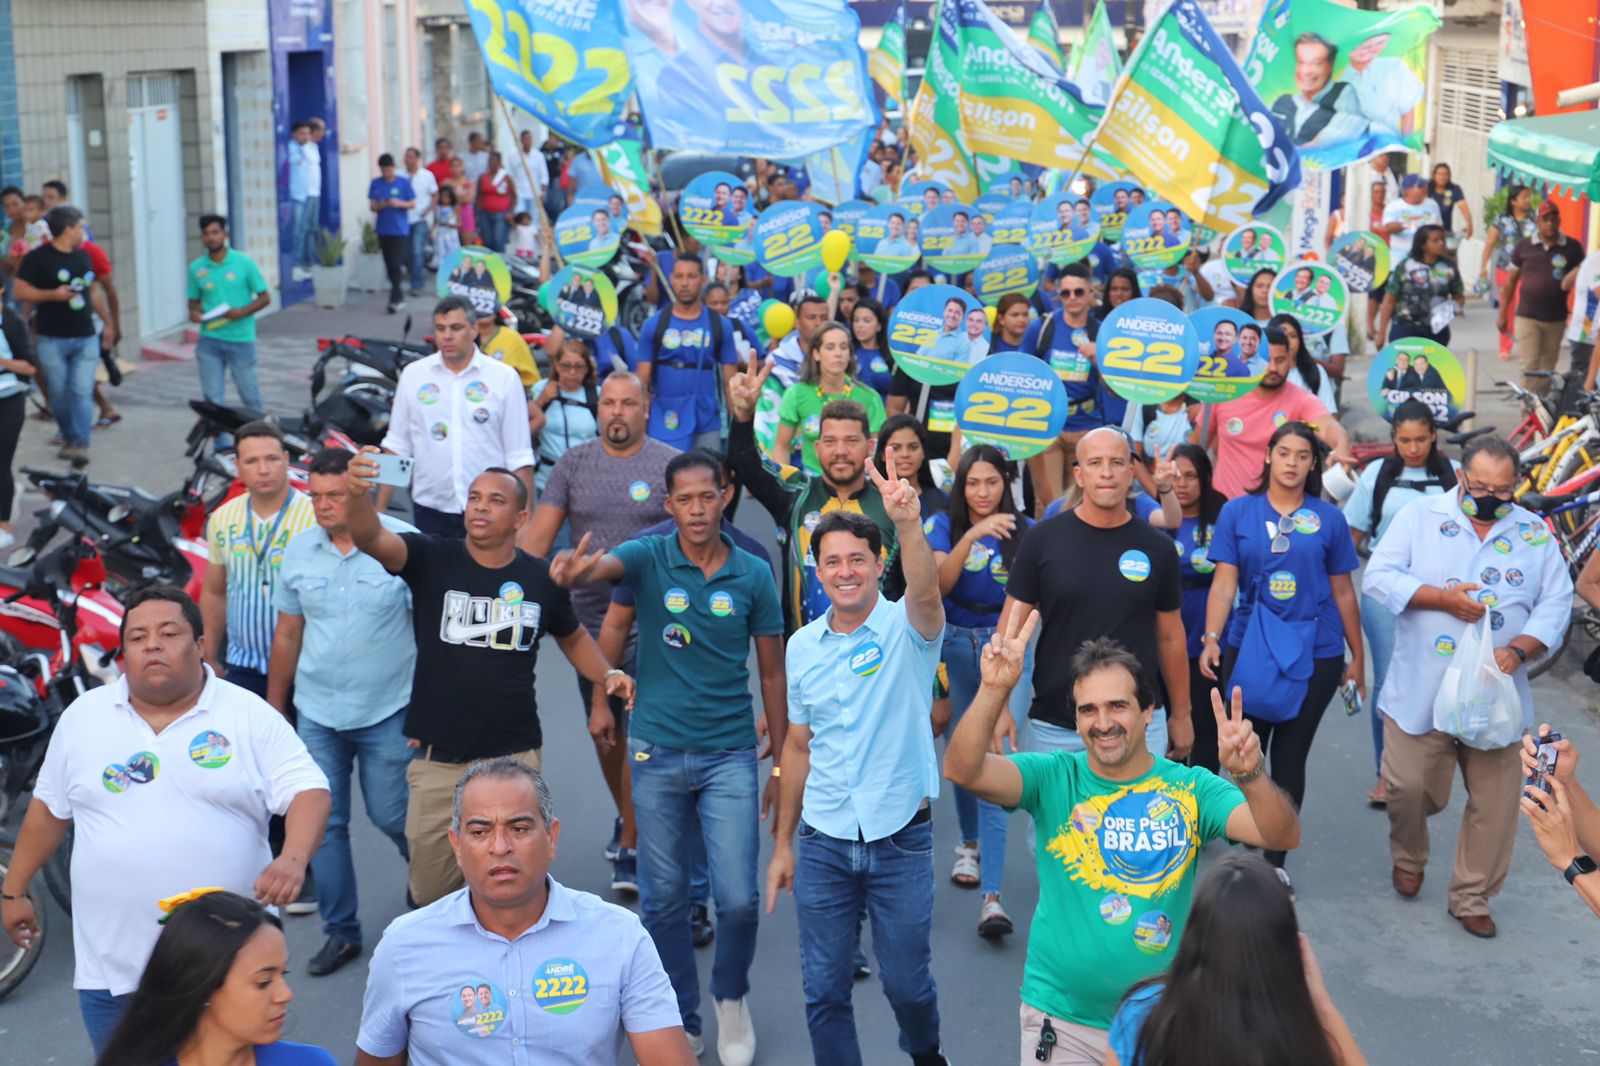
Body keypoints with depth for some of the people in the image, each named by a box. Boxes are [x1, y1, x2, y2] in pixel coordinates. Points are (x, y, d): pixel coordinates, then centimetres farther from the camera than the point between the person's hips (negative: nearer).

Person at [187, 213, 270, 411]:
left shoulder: (244, 262, -3)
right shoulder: (196, 268, 5)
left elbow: (265, 297, -1)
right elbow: (194, 300, 16)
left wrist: (243, 312, -17)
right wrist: (194, 312, -8)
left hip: (241, 340, -2)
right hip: (209, 342, 2)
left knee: (250, 395, 4)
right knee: (213, 398, 3)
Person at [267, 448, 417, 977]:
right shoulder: (299, 549, 2)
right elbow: (287, 634, 10)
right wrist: (274, 709, 13)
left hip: (387, 712, -4)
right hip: (317, 713, 4)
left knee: (391, 815, 5)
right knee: (323, 824, 5)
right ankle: (340, 931, 19)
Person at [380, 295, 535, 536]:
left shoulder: (504, 378, 0)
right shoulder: (413, 374, 7)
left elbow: (519, 459, 1)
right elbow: (396, 446, 10)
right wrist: (378, 511, 6)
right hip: (430, 512, 2)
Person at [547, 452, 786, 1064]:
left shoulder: (753, 575, -2)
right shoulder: (648, 559, -5)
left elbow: (772, 672, 5)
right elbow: (604, 566, -28)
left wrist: (782, 761, 6)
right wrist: (574, 571, -53)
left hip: (730, 755, 0)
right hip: (657, 754, 0)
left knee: (738, 898, -5)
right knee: (664, 899, 10)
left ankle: (731, 996, 25)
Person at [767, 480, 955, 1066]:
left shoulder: (907, 627, -8)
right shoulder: (802, 646, 5)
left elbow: (925, 592, -33)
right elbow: (799, 745, 12)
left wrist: (909, 522, -52)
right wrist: (783, 845, 12)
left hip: (900, 840, -3)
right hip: (822, 842, 3)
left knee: (907, 982, 11)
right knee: (823, 989, 7)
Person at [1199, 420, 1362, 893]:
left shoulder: (1328, 518, 4)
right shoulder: (1238, 511, 3)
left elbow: (1342, 593, 8)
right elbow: (1224, 583, -2)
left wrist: (1357, 657, 10)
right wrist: (1211, 638, -14)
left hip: (1314, 653, 0)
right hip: (1249, 647, 0)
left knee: (1290, 758, 4)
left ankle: (1275, 861, 16)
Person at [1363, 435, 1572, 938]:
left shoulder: (1535, 534, 6)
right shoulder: (1419, 517, 0)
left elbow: (1555, 604, 1)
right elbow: (1379, 577, -8)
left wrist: (1520, 649, -17)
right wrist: (1442, 597, -20)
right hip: (1420, 693, -2)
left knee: (1495, 802, 4)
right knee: (1410, 788, 3)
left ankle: (1471, 896, 22)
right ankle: (1408, 859, 34)